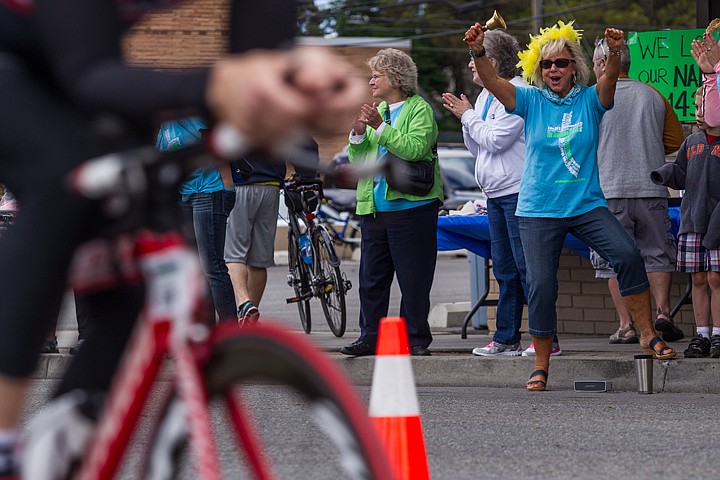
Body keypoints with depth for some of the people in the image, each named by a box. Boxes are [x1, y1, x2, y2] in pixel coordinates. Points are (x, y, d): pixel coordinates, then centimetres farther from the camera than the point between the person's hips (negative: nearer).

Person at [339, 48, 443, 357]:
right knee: (371, 278, 8)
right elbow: (355, 159, 17)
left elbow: (415, 148, -19)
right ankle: (370, 337, 14)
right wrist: (357, 135, -3)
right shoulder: (376, 111, 18)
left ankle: (416, 339, 5)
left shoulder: (419, 109, -3)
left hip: (410, 207, -7)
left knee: (413, 279, -2)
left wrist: (380, 127, -22)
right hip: (373, 208, 7)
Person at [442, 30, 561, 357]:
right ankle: (506, 340, 14)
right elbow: (477, 148, 20)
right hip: (496, 195, 10)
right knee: (505, 270, 11)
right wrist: (464, 118, 6)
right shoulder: (487, 96, 17)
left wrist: (469, 116, -7)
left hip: (518, 192, -10)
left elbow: (495, 140, -19)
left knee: (527, 268, -10)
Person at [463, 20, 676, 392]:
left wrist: (614, 53, -40)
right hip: (539, 210, 0)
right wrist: (478, 53, -32)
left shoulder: (589, 100, 2)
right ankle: (541, 367, 10)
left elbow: (609, 81, -18)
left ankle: (648, 336, -12)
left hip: (586, 205, 0)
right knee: (541, 286, -2)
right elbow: (492, 82, -12)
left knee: (627, 253, -20)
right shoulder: (531, 101, 1)